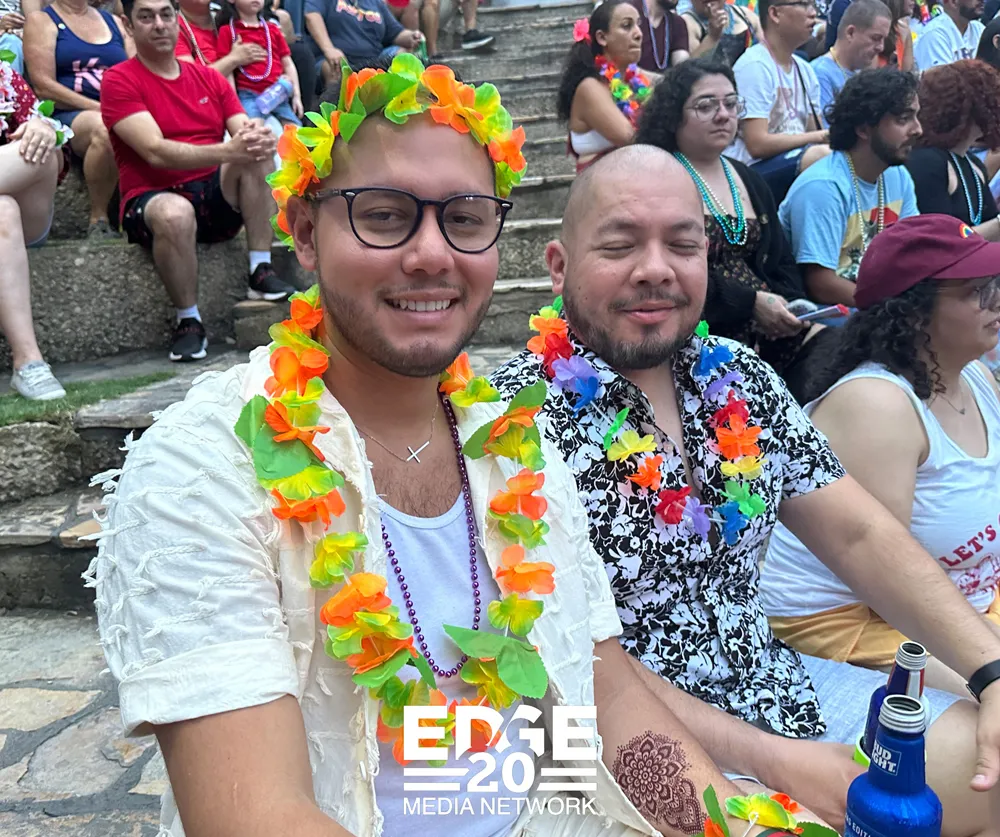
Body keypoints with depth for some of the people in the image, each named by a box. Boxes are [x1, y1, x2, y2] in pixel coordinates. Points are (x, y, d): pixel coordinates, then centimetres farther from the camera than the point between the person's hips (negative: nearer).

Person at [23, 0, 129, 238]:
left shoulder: (114, 22, 22)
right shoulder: (42, 20, 9)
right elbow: (43, 86, -3)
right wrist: (98, 107, -14)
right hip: (68, 116, -4)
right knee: (104, 127, -39)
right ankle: (98, 220, -27)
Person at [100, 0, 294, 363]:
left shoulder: (209, 78, 13)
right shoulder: (119, 81, -3)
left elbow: (243, 135, 2)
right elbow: (156, 152, -18)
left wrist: (259, 137, -25)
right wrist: (227, 150, -30)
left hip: (217, 197, 4)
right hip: (152, 199, -4)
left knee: (257, 151, -21)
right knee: (175, 212, -39)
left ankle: (261, 272, -20)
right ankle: (188, 322, -19)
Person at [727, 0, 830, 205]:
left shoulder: (805, 70, 14)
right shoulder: (753, 66, -11)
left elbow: (817, 133, 11)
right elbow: (758, 145, -18)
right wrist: (822, 137, -15)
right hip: (754, 170, -8)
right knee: (823, 156, -31)